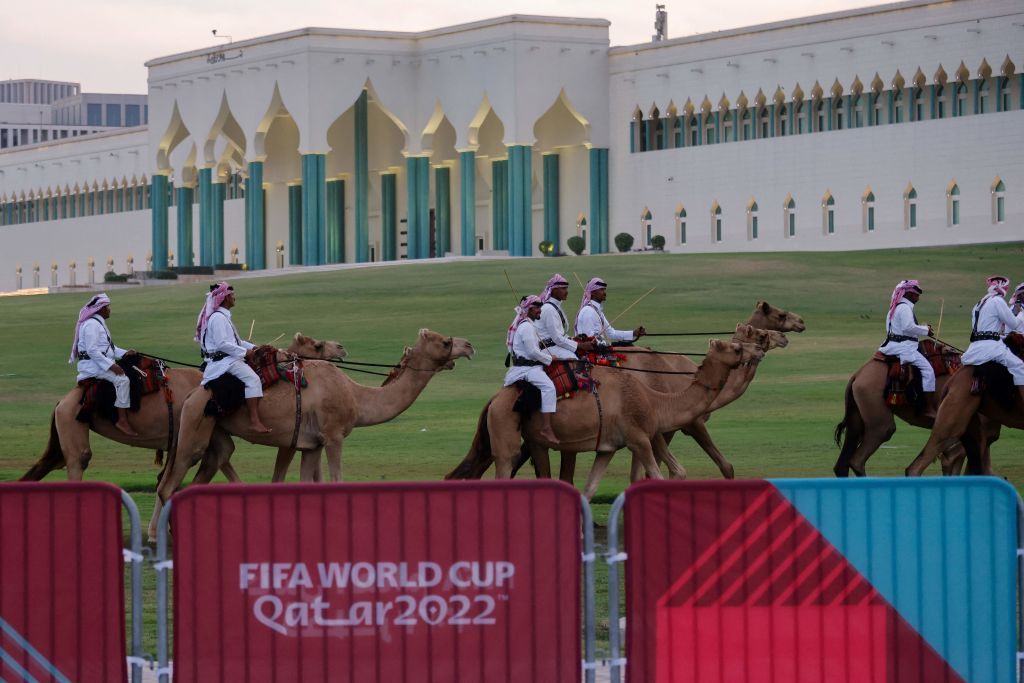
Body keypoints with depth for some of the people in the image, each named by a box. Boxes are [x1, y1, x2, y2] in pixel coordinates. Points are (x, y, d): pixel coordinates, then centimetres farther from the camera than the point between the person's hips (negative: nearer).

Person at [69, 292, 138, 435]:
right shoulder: (91, 325, -16)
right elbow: (92, 350, -23)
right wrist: (111, 365, -25)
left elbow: (107, 347, 24)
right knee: (122, 379, -25)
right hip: (92, 366, -11)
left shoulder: (99, 323, 19)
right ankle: (122, 420, -28)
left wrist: (124, 353, 10)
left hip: (100, 364, 11)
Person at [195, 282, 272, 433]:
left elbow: (234, 340, 26)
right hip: (223, 362, -11)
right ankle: (254, 421, -32)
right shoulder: (217, 317, -14)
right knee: (252, 379, -24)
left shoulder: (224, 316, 19)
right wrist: (244, 352, -16)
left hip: (229, 359, 11)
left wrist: (252, 347, 14)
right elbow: (222, 344, -22)